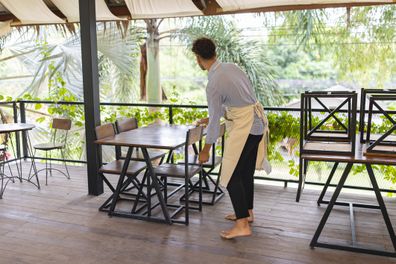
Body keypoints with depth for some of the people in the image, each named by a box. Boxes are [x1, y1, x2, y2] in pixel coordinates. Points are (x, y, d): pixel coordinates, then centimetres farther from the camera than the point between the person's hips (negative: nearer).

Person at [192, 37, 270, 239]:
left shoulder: (213, 84, -20)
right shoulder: (231, 67, 4)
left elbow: (215, 120, -14)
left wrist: (205, 151, -2)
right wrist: (209, 118, 25)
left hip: (243, 126, -9)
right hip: (256, 121, 9)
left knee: (231, 175, -3)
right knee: (246, 171, 19)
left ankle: (242, 225, -1)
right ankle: (247, 212, 32)